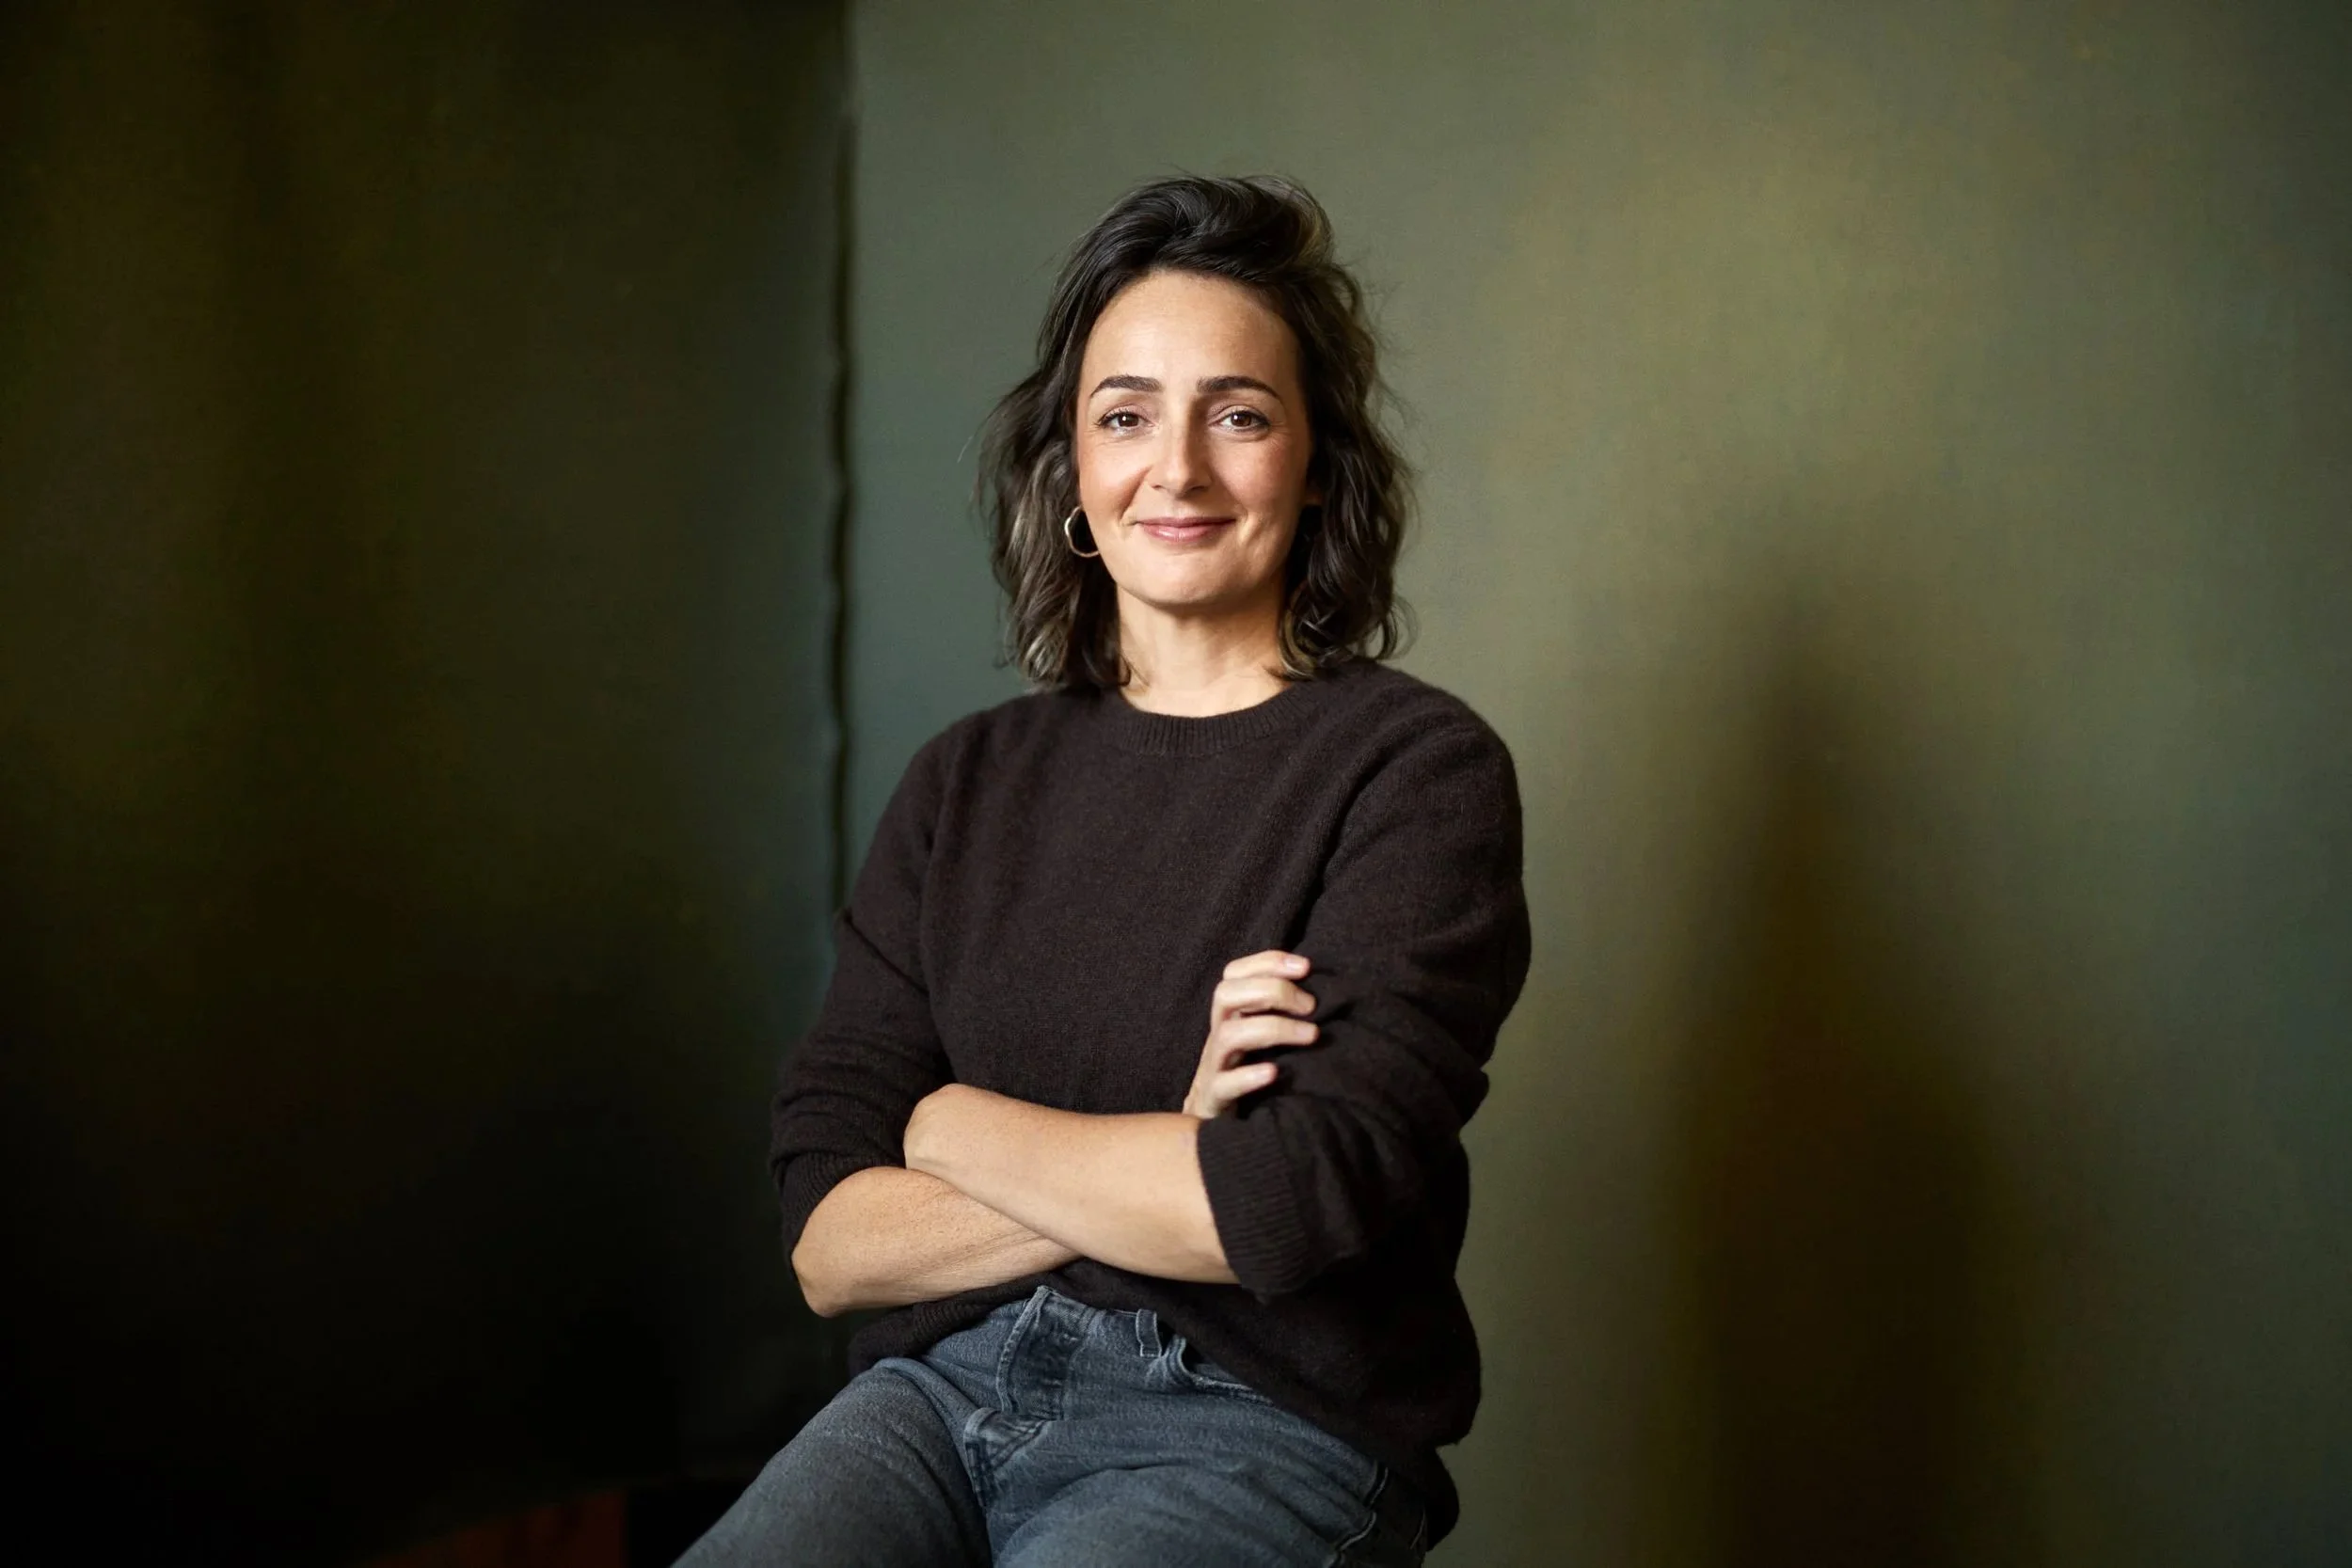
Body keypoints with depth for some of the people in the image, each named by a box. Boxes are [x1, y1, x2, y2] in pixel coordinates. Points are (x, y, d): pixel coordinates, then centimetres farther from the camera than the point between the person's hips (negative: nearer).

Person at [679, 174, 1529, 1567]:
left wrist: (952, 1125, -2)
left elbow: (1303, 1201, -14)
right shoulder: (966, 785, 11)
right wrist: (1161, 1171, -11)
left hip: (1257, 1431, -3)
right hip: (944, 1396, 3)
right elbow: (830, 1239, 3)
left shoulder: (1421, 772, -2)